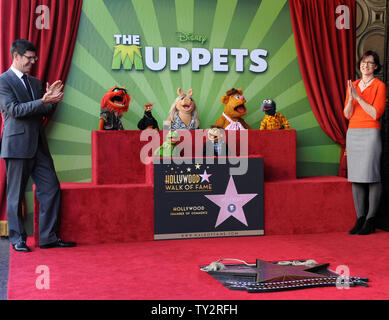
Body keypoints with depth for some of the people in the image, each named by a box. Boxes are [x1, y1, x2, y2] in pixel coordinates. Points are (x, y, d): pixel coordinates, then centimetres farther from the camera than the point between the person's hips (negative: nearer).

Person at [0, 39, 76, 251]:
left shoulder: (35, 82, 18)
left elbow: (45, 112, 17)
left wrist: (53, 99, -4)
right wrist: (43, 101, -21)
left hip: (38, 145, 7)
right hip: (17, 145, -7)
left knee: (51, 189, 3)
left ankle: (48, 237, 10)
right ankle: (17, 239, 13)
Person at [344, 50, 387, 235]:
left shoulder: (379, 86, 0)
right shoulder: (352, 85, 15)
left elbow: (376, 114, -10)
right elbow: (347, 114, 8)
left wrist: (358, 97, -12)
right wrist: (351, 98, -9)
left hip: (370, 133, -5)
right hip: (353, 133, 6)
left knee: (371, 177, -7)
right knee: (355, 178, 3)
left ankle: (370, 222, -3)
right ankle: (360, 219, 8)